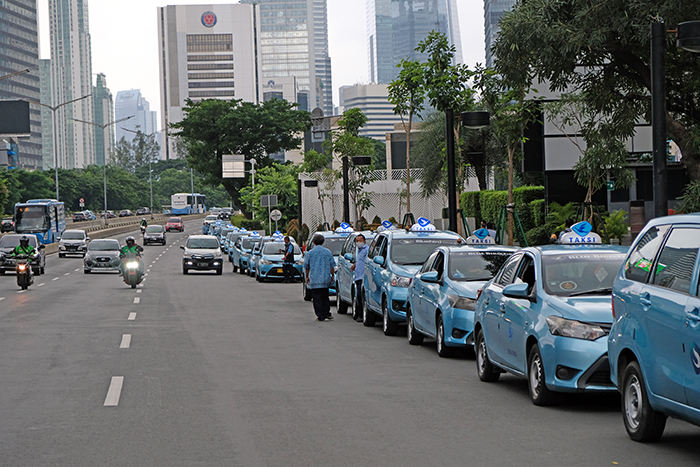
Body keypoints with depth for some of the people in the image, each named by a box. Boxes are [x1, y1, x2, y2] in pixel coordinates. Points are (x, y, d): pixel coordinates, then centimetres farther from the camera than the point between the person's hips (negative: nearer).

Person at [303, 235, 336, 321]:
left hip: (314, 279, -3)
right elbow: (332, 265, 7)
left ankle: (320, 316, -3)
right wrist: (332, 276, 16)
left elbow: (306, 266, 5)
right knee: (325, 297, 17)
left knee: (317, 298, -1)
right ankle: (326, 313, 16)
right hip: (325, 279, 3)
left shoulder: (310, 253, -1)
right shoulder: (328, 252, 4)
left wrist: (307, 277, 15)